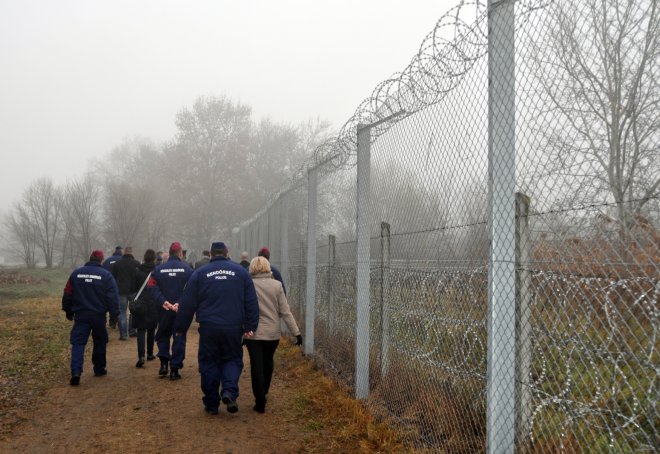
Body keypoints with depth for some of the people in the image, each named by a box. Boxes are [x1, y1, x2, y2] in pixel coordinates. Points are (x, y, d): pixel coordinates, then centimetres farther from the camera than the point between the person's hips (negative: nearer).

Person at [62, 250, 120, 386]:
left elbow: (67, 294, 6)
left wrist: (68, 310, 17)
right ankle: (99, 369, 26)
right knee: (100, 342, 17)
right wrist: (115, 313, 0)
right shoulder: (106, 275, -7)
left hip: (80, 314, 1)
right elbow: (113, 296, -9)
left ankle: (76, 372, -17)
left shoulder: (76, 273, 1)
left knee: (78, 343, -1)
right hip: (99, 315, -1)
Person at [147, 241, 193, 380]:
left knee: (163, 335, 20)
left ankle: (164, 362, 6)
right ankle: (174, 369, 5)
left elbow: (151, 287, -9)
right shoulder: (186, 269, -5)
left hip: (164, 309, 2)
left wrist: (162, 301, -15)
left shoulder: (159, 269, 2)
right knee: (179, 338, 7)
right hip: (182, 310, -2)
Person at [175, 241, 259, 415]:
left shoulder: (200, 273, 4)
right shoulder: (240, 271, 5)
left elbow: (187, 304, 4)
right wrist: (250, 327, 7)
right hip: (234, 329, 0)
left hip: (208, 329, 0)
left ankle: (211, 403, 14)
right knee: (233, 360, 14)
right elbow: (251, 302, 4)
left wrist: (181, 328, 12)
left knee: (209, 364, 11)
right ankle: (229, 392, -9)